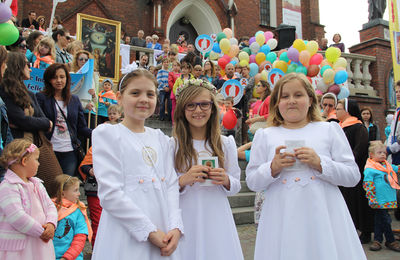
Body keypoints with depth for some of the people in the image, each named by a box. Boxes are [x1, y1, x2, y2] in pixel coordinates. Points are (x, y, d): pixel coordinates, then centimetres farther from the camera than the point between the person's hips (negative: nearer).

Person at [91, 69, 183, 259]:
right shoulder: (106, 133, -5)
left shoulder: (160, 138, 11)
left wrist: (175, 227, -6)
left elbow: (171, 185, 8)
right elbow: (109, 193, -13)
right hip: (126, 238, -4)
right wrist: (149, 231, -15)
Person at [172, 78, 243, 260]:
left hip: (217, 219, 2)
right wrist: (183, 180, -20)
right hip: (185, 221, -1)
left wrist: (226, 181, -11)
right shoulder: (173, 145, -4)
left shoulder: (226, 143, 3)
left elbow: (236, 186, 9)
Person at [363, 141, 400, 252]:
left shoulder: (388, 165, 12)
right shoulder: (369, 169, -12)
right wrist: (372, 199, -18)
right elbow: (368, 184, -15)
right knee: (385, 220, 0)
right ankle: (391, 241, 14)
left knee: (380, 220, 14)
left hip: (389, 200, 7)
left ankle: (377, 240, 23)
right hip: (380, 201, -7)